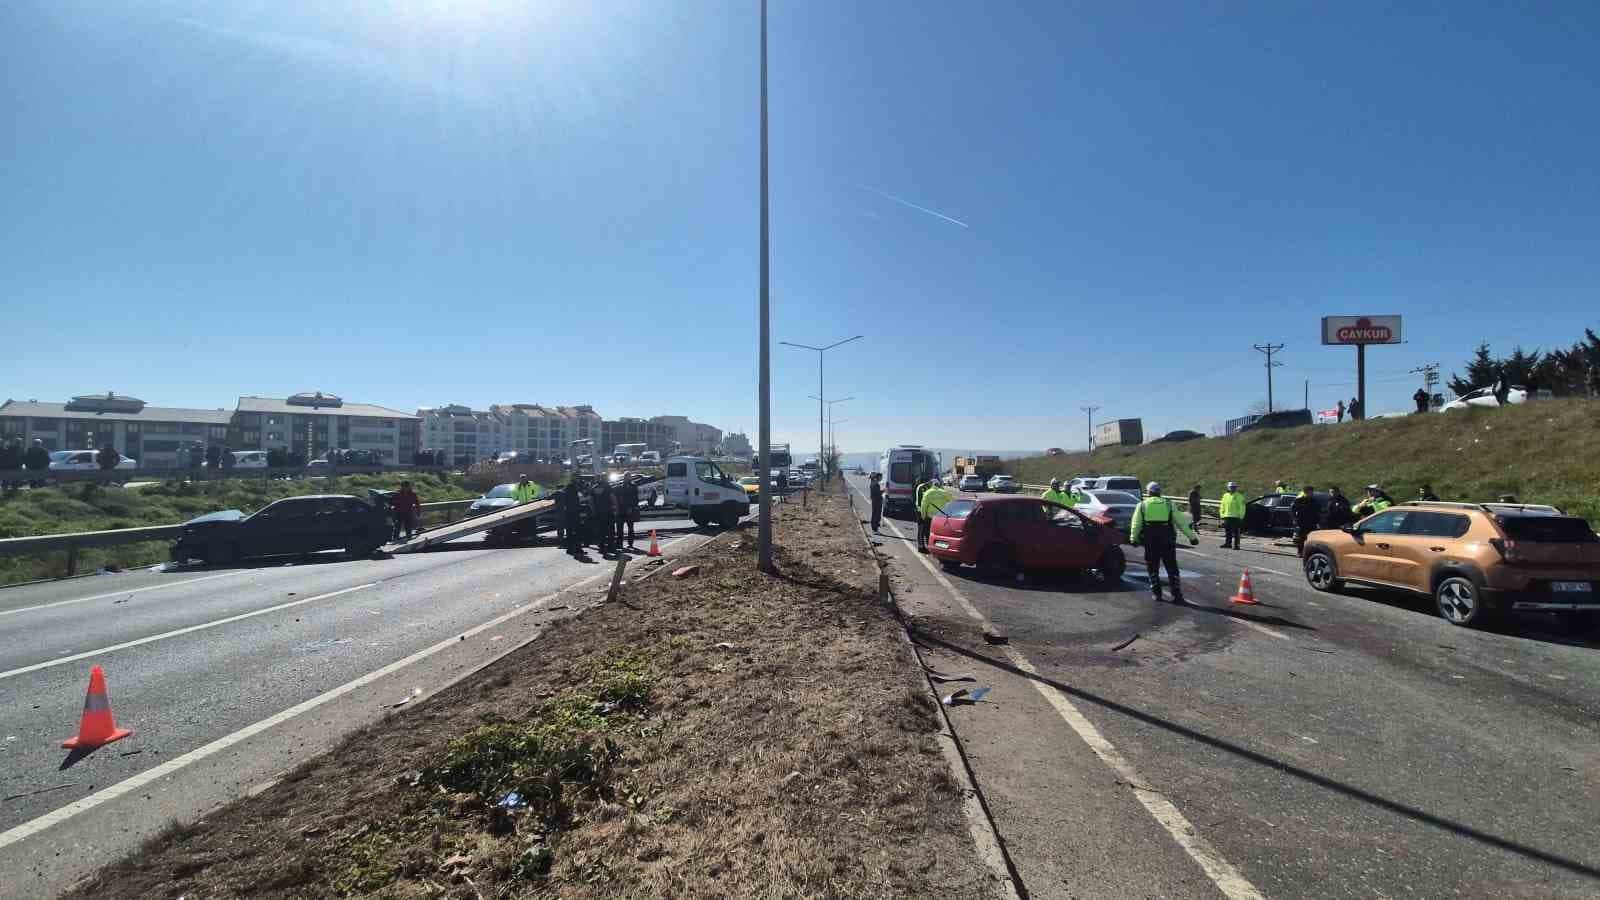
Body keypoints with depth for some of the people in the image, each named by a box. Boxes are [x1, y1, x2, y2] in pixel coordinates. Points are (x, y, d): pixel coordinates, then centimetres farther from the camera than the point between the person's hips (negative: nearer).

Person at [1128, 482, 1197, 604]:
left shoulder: (1142, 505, 7)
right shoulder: (1169, 504, 10)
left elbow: (1136, 524, -1)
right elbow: (1181, 522, 5)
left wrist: (1133, 539, -1)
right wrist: (1192, 536, 7)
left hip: (1150, 540, -1)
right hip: (1167, 540, 1)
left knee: (1152, 568, 12)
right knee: (1172, 568, 7)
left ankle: (1156, 593, 11)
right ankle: (1177, 595, 3)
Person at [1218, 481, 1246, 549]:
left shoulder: (1239, 496, -3)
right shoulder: (1225, 495, 13)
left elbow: (1242, 507, -6)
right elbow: (1222, 506, 18)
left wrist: (1241, 516, -11)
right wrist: (1222, 514, 11)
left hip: (1235, 517, -5)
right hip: (1227, 516, 5)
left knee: (1235, 533, -3)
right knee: (1227, 532, 11)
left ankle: (1236, 545, -1)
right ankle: (1228, 543, 19)